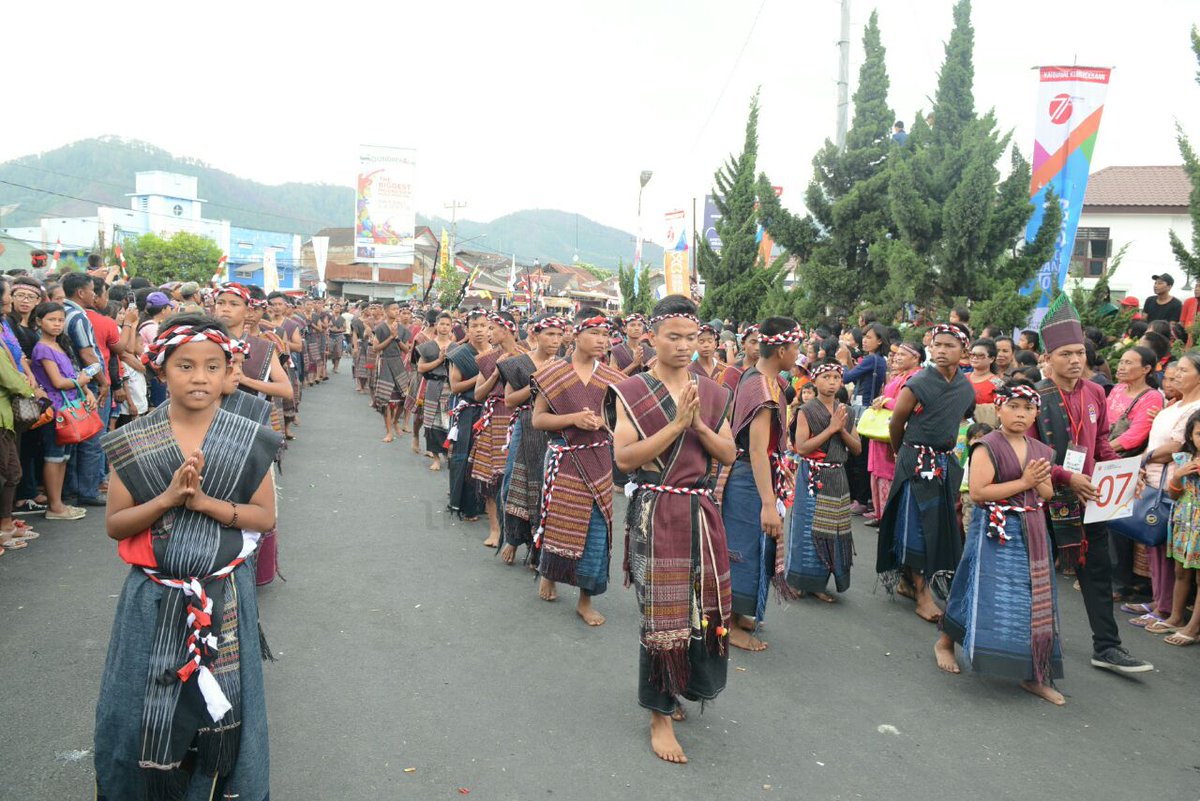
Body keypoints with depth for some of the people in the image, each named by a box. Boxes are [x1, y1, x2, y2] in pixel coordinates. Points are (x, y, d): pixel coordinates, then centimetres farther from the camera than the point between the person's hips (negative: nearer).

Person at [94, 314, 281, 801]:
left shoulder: (248, 441, -5)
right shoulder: (134, 443, -3)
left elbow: (265, 517, -5)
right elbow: (114, 524, -2)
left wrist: (205, 502, -19)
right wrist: (168, 498, -19)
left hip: (224, 597, 0)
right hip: (153, 597, 1)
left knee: (219, 708, 10)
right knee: (144, 711, 12)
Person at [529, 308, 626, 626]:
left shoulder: (611, 377, 4)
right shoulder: (553, 372, -2)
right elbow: (537, 419, -4)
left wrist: (601, 420, -13)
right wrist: (574, 418, -18)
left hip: (598, 460, 2)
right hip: (563, 460, -2)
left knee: (595, 530, 1)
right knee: (558, 523, 9)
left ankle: (585, 599, 17)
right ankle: (548, 574, 40)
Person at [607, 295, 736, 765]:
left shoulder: (710, 392, 8)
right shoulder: (632, 392, -6)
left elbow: (729, 454, 5)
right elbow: (624, 458, -15)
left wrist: (699, 425, -12)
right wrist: (676, 425, -20)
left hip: (701, 512, 5)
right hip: (655, 514, -5)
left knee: (706, 608, 11)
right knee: (661, 613, 0)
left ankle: (676, 688, 37)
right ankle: (660, 716, 16)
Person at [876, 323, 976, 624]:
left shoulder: (966, 388, 3)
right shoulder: (918, 384, -14)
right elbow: (896, 422, -3)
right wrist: (902, 453, 10)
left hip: (946, 461, 6)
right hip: (916, 461, -6)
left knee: (942, 525, 11)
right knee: (916, 525, -2)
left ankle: (907, 580, 26)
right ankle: (922, 594, 4)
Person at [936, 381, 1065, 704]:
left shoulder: (1040, 451, 10)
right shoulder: (988, 447, -11)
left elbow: (1047, 494, 16)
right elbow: (978, 492, -20)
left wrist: (1039, 481, -7)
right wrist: (1023, 483, -17)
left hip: (1032, 532, 7)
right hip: (996, 531, -6)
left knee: (1035, 600, 7)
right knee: (988, 594, -3)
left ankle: (1032, 675, 17)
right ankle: (944, 643, 20)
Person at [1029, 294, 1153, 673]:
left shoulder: (1095, 392, 5)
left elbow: (1100, 440, 15)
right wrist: (1068, 477, -22)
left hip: (1089, 497, 5)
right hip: (1049, 498, -5)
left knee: (1098, 571, 8)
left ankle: (1106, 647, 17)